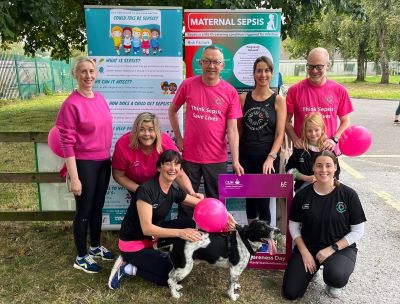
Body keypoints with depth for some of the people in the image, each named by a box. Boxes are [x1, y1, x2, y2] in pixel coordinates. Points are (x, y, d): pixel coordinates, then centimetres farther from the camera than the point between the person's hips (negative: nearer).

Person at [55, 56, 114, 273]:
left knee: (98, 207, 19)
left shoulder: (100, 98, 4)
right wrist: (74, 178, -17)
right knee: (84, 210, 6)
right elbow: (67, 143, -16)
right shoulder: (71, 104, -16)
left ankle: (95, 247, 38)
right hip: (84, 164, -6)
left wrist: (108, 156, 15)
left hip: (104, 161, 7)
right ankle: (81, 257, 24)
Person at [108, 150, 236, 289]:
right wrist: (180, 233, -40)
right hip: (132, 243, -7)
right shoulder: (146, 190, -26)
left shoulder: (173, 192, -3)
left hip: (152, 237, 8)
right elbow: (147, 228, -31)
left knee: (190, 224, -6)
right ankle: (129, 268, 1)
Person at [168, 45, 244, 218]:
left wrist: (235, 161, -14)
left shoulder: (230, 92, -5)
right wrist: (178, 138, 4)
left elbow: (232, 129, -7)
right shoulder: (188, 85, -3)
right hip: (189, 156, 1)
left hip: (217, 158, 0)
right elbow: (172, 111, 11)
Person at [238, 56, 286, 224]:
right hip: (246, 157, 3)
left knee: (263, 201, -1)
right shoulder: (243, 98, 5)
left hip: (267, 158, -2)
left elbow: (280, 133, -5)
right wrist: (236, 157, 4)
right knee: (249, 198, 13)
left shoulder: (278, 100, -1)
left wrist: (271, 157, -16)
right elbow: (237, 129, 7)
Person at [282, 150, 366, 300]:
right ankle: (313, 267, 21)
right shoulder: (303, 195, -7)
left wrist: (332, 249, -16)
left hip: (341, 248, -2)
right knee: (290, 293, -7)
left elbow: (358, 231, -7)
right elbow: (294, 226, 3)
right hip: (307, 247, 2)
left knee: (336, 277, -35)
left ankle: (332, 282, 4)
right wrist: (304, 252, -8)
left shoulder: (348, 195, -12)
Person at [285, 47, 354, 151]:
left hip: (328, 150, 1)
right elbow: (287, 121, 1)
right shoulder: (295, 90, -4)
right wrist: (295, 139, -13)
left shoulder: (339, 90, 0)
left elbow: (345, 121, 7)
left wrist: (334, 139, -8)